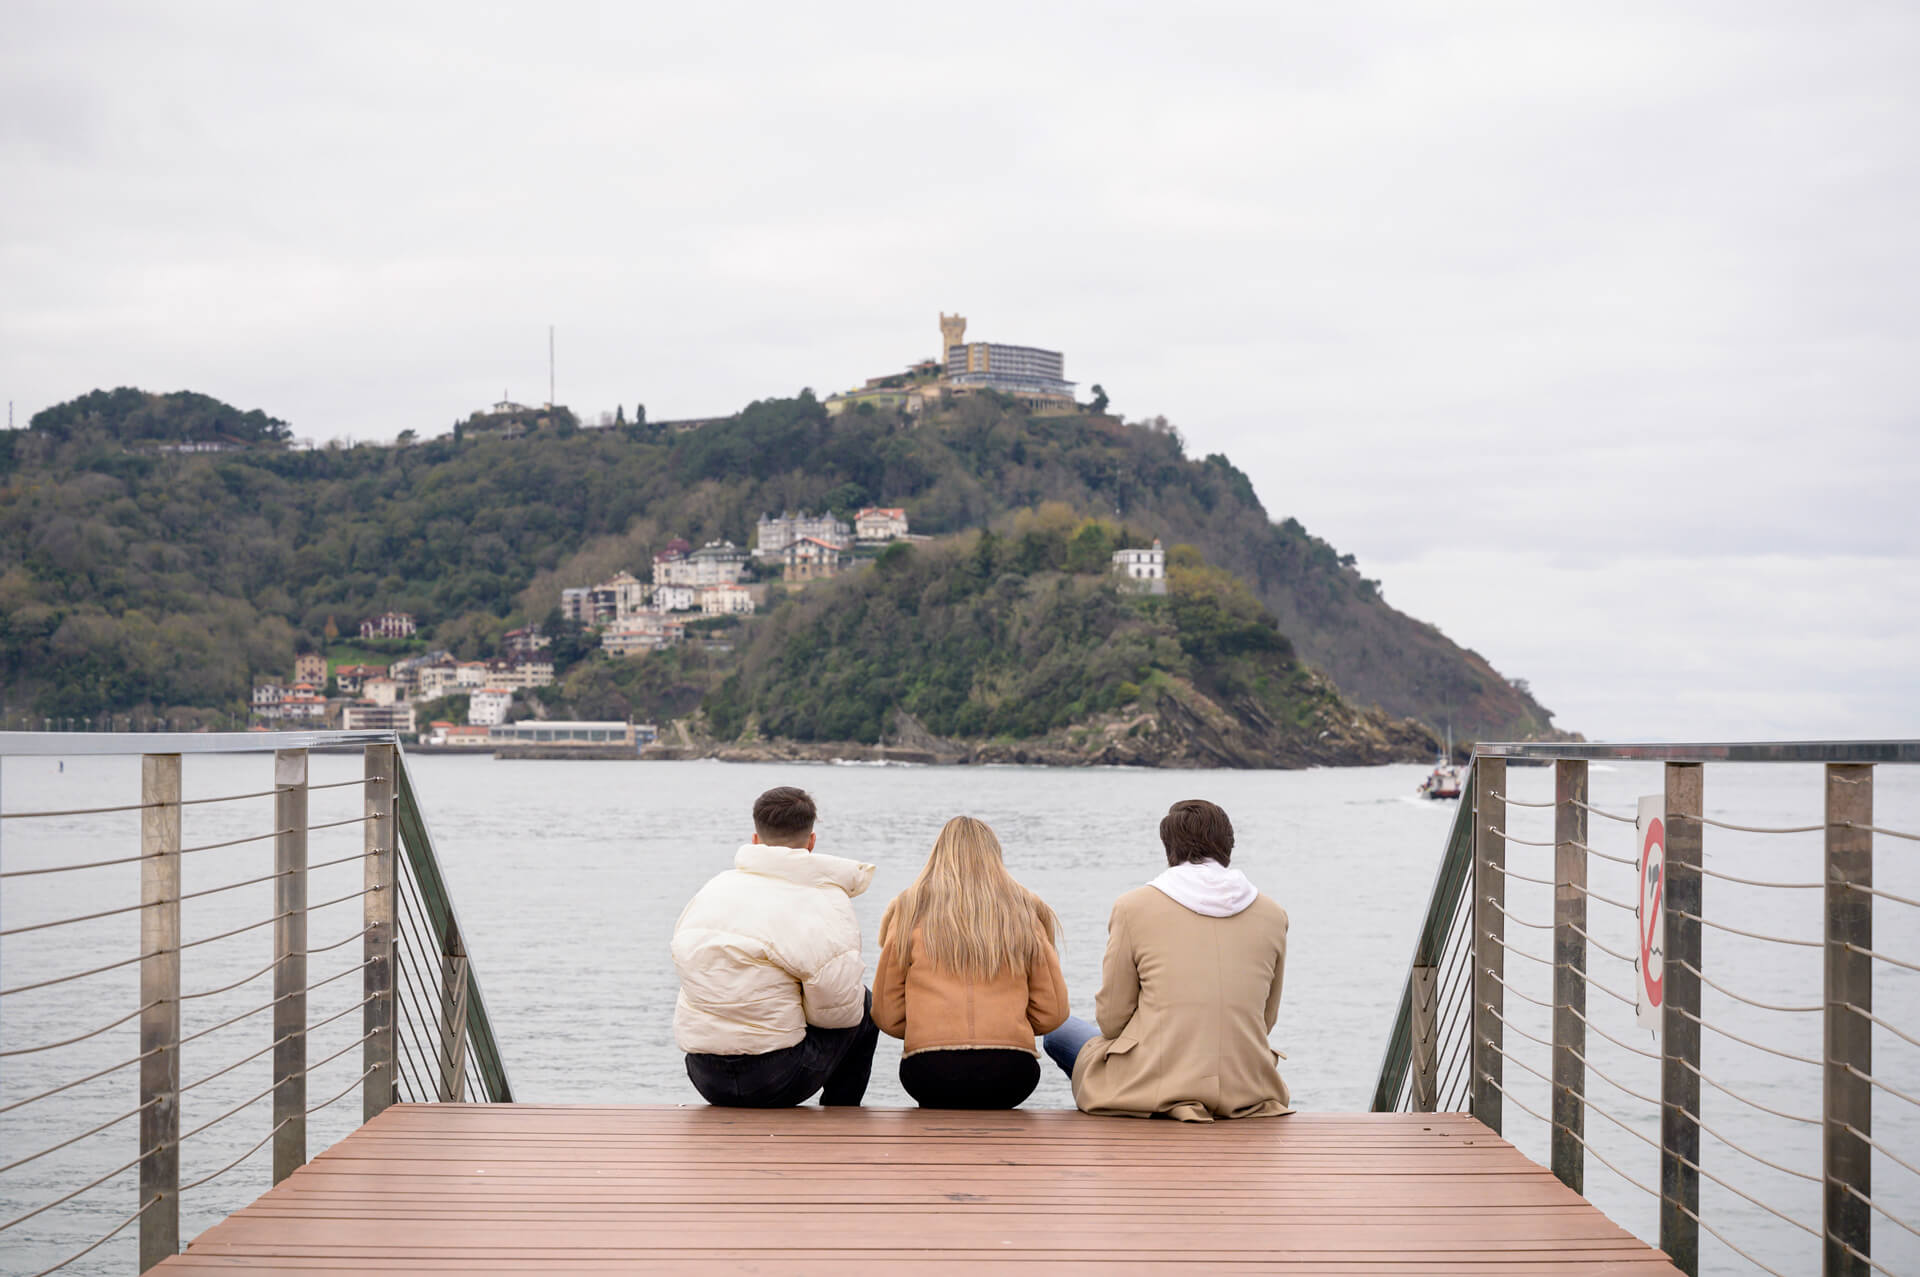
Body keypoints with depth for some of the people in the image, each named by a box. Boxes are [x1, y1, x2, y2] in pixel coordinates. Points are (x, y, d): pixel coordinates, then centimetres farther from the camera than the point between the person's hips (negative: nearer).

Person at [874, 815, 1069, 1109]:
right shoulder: (1027, 911, 12)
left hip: (929, 1073, 0)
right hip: (1010, 1073, 0)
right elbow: (1052, 1013, 9)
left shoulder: (909, 910, 10)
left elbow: (888, 1017, 8)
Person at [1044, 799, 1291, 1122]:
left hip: (1152, 1089, -5)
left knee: (1059, 1031, 23)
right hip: (1247, 1092, 5)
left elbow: (1111, 1020, 1)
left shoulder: (1134, 906, -4)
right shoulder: (1273, 914, 5)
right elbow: (1265, 1020, 14)